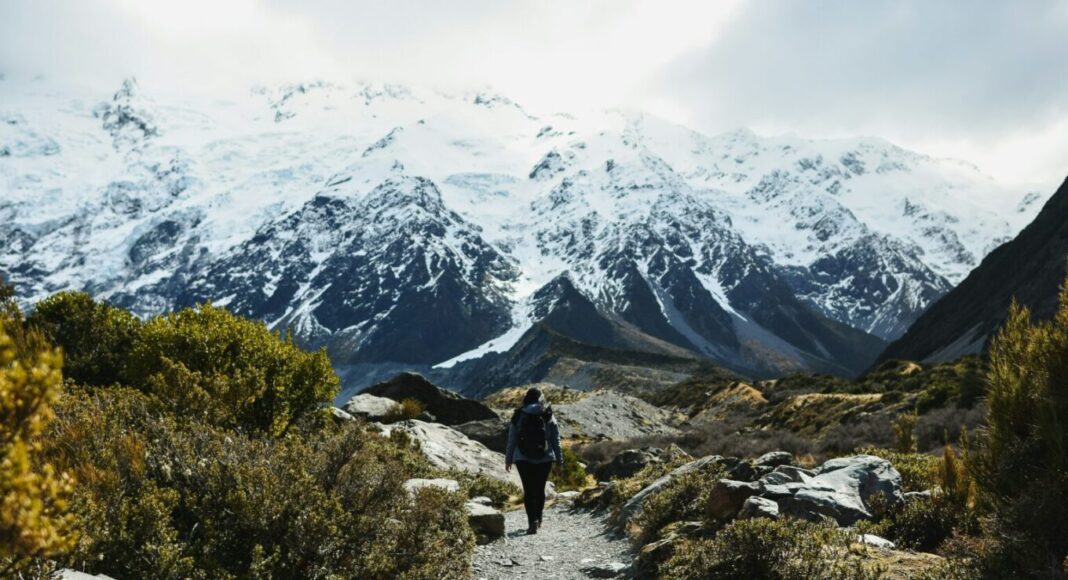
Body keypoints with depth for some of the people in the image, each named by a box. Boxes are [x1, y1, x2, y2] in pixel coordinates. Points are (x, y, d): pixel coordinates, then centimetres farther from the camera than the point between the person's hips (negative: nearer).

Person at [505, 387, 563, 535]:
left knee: (528, 490, 2)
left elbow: (511, 440, 1)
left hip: (523, 460, -1)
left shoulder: (518, 417, -3)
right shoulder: (549, 418, -2)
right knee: (540, 489, 14)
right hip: (544, 459, 1)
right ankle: (537, 520, 27)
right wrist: (559, 460, 12)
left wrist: (508, 459, 11)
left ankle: (532, 521, -11)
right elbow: (556, 441, 3)